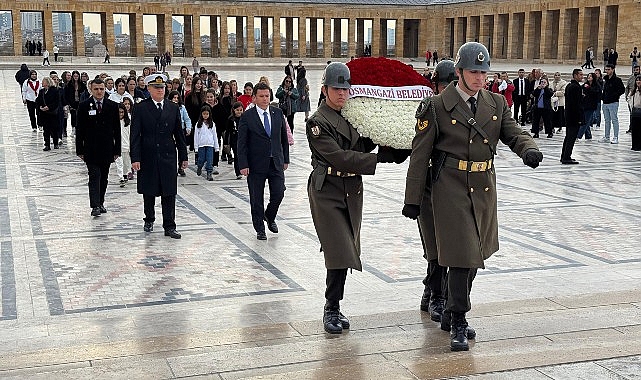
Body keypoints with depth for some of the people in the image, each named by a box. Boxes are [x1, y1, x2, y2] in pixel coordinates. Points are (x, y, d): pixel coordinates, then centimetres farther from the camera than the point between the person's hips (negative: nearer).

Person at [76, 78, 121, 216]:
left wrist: (117, 149, 1)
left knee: (104, 178, 11)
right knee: (94, 177, -7)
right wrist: (80, 150, -3)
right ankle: (95, 206, -9)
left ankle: (100, 203, 24)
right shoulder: (84, 106, -1)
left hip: (107, 149, 2)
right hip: (91, 149, -2)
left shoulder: (113, 106, 3)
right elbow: (79, 129, 1)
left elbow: (117, 129, 5)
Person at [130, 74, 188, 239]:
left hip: (168, 156, 2)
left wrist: (183, 156, 8)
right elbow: (135, 135, -6)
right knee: (149, 191, 11)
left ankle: (169, 226, 5)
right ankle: (149, 220, 31)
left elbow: (179, 134, 9)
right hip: (148, 156, -1)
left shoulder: (173, 108, 6)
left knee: (169, 192, 1)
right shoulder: (140, 108, -2)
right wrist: (135, 158, -13)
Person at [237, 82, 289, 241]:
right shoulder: (247, 117, -6)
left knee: (278, 193, -1)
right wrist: (243, 165, -13)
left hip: (276, 162, 3)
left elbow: (284, 137, 13)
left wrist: (286, 159, 11)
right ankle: (260, 229, 19)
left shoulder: (278, 113, 6)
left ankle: (270, 217, 28)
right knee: (256, 199, 4)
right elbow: (242, 143, -7)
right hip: (256, 165, -3)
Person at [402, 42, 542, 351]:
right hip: (452, 189, -6)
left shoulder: (496, 103, 8)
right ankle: (458, 325, 3)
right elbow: (420, 155, -5)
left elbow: (514, 134, 3)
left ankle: (450, 315, 32)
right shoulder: (437, 107, -6)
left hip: (485, 190, 6)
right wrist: (413, 198, -5)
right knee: (461, 256, -9)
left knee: (475, 255, 15)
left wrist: (529, 150, -22)